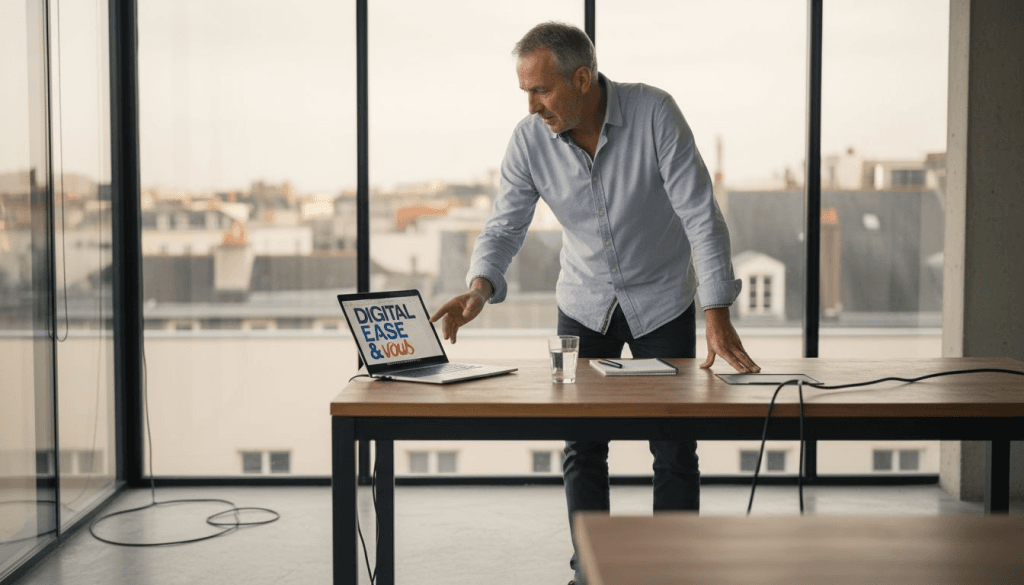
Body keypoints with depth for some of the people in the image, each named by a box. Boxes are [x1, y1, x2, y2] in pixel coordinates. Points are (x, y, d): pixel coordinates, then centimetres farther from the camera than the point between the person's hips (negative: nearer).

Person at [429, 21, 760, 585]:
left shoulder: (654, 112, -24)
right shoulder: (529, 139, -15)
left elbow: (700, 213, -23)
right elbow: (505, 226, -9)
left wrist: (717, 314, -29)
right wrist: (479, 287, -30)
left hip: (661, 300, -2)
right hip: (584, 304, 2)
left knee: (674, 450, 1)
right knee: (581, 447, 3)